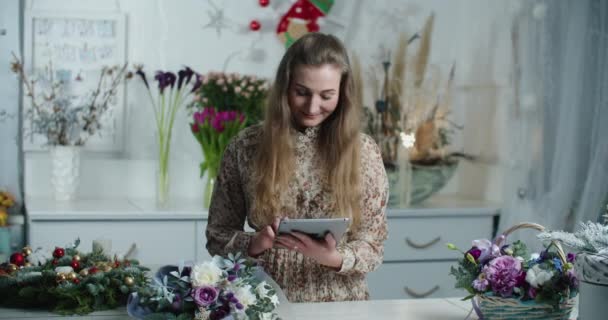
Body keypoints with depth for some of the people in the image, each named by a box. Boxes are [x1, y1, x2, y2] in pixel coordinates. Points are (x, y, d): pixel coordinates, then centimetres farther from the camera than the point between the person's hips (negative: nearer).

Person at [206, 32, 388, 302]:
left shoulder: (364, 152, 0)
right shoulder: (245, 147, -1)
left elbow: (372, 246, 2)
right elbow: (217, 235, 5)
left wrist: (334, 258, -17)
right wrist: (253, 244, -14)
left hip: (340, 306, 0)